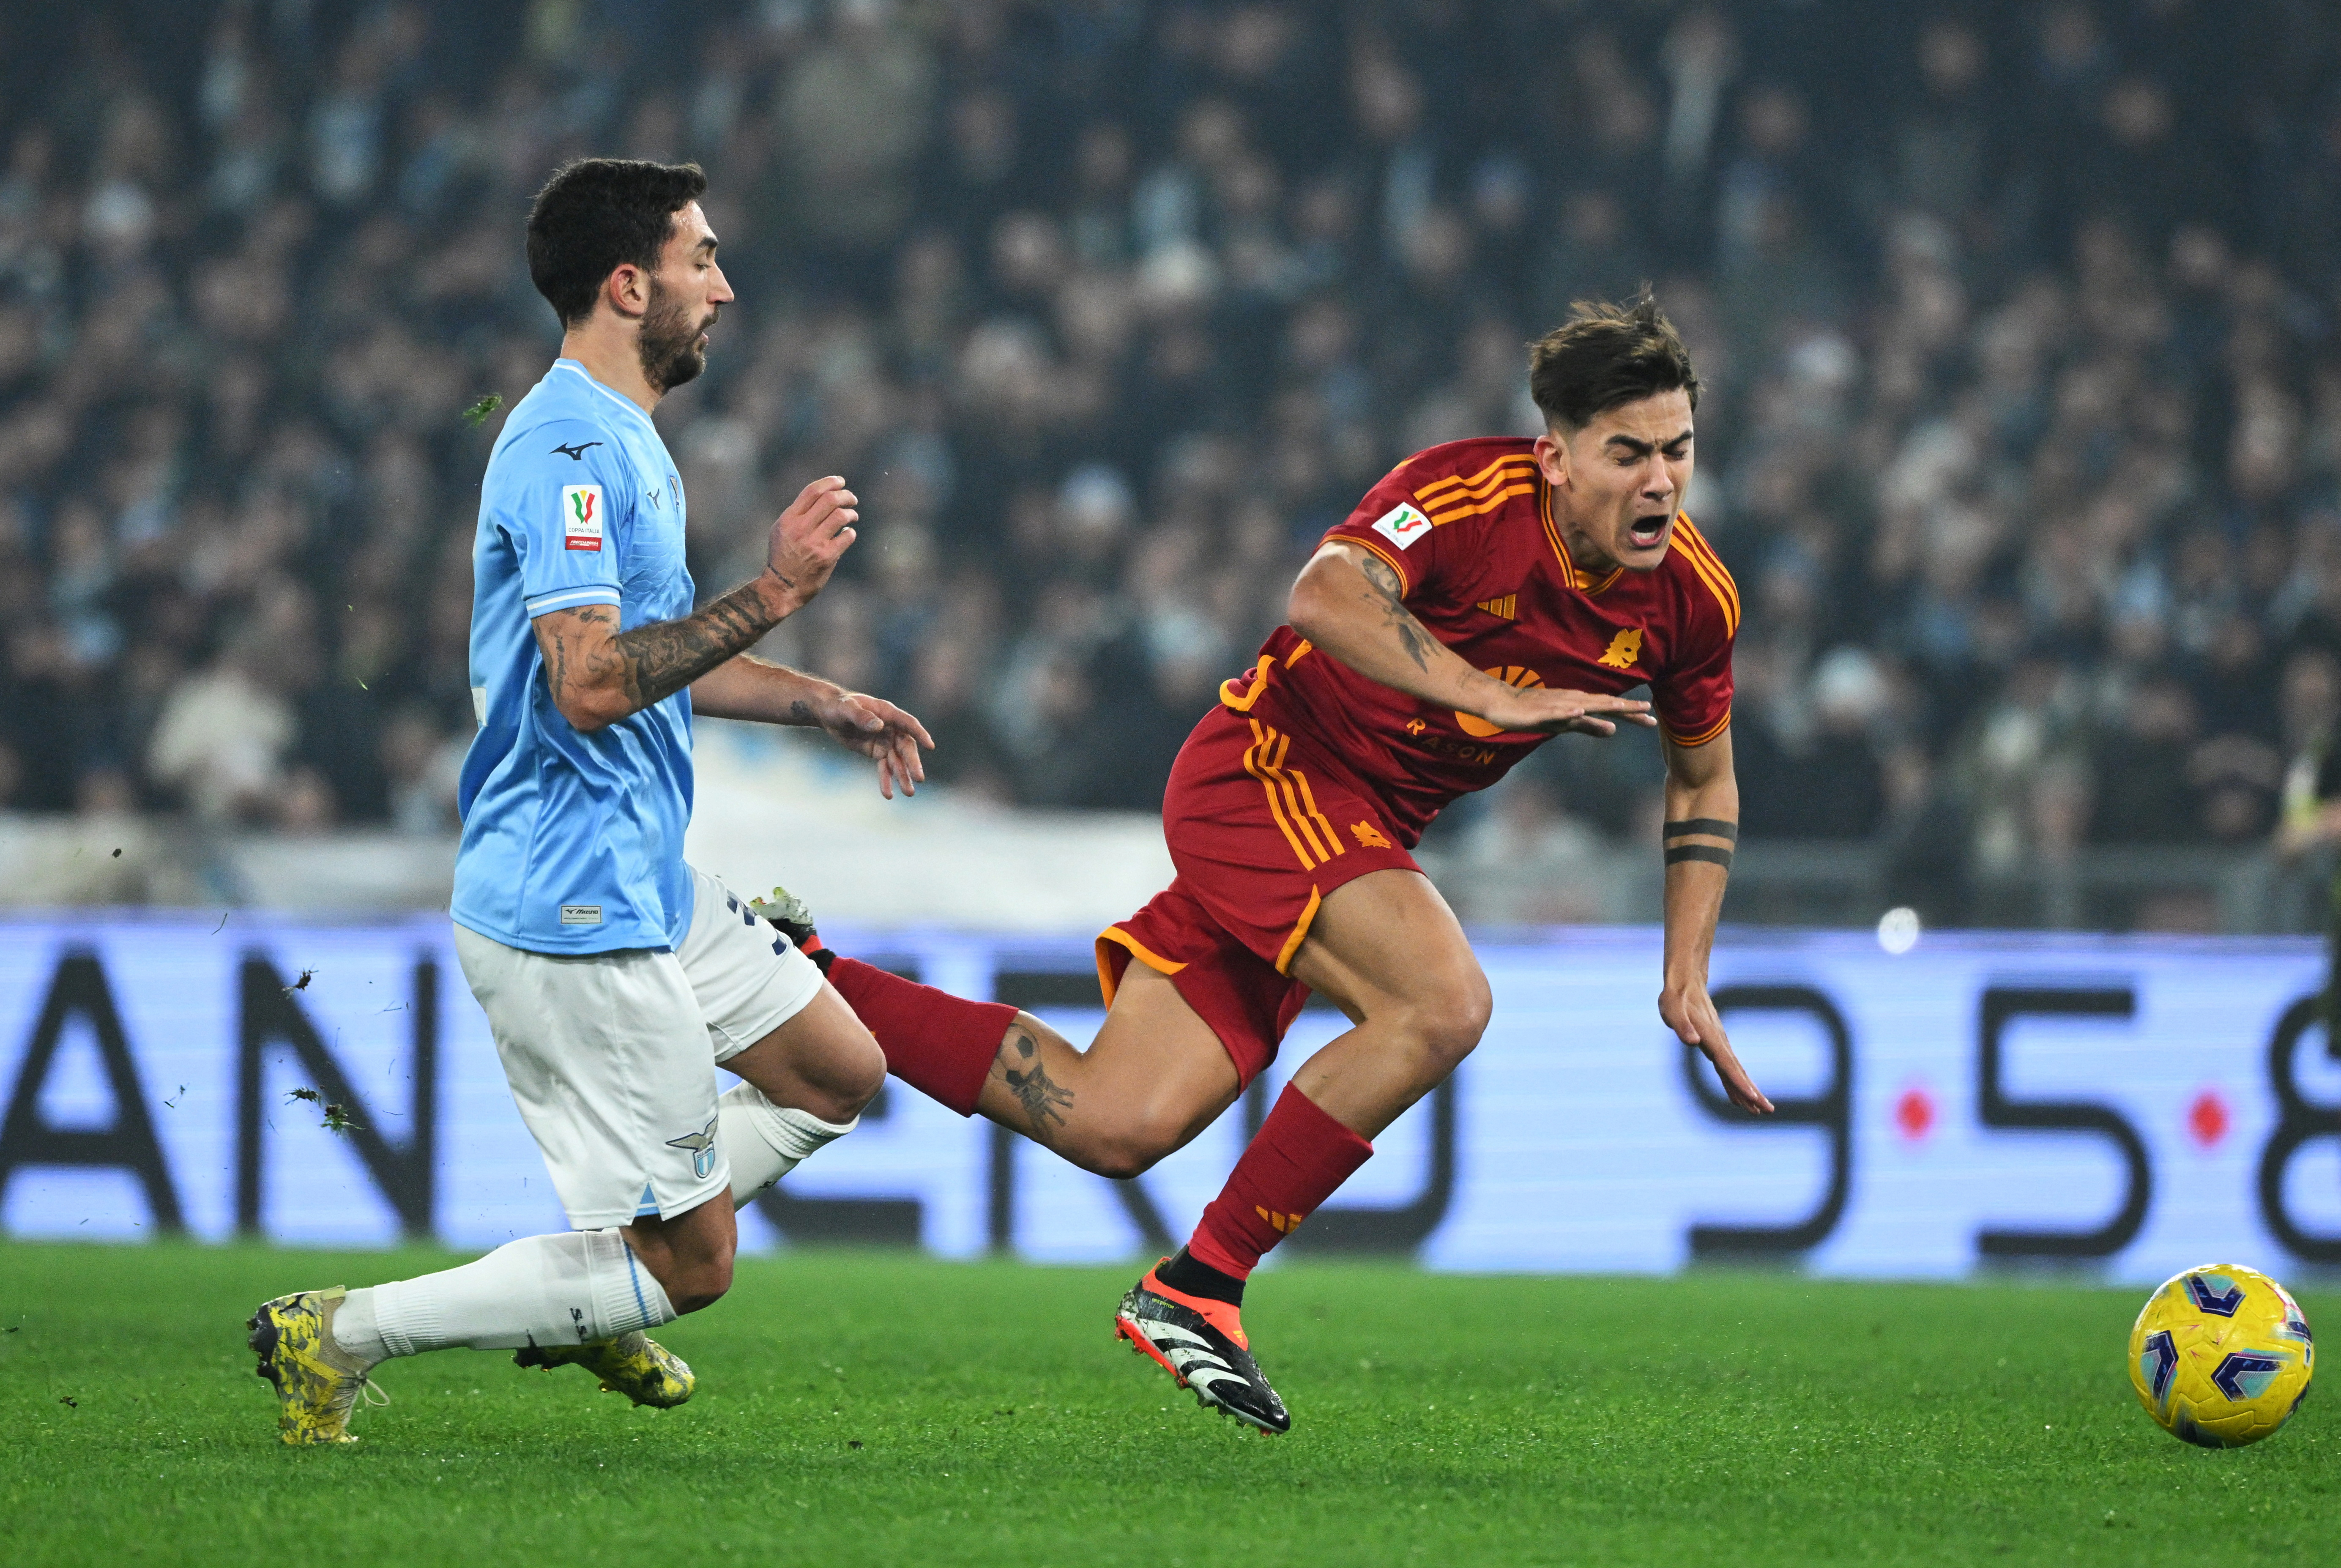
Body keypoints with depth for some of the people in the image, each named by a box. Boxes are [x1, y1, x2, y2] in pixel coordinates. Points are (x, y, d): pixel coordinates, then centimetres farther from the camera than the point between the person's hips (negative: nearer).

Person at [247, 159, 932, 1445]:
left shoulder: (621, 443, 16)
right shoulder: (569, 448, -19)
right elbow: (592, 684, -28)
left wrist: (822, 705, 24)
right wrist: (772, 592, -24)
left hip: (645, 884, 11)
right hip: (572, 914, -11)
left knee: (840, 1075, 19)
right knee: (689, 1266, -6)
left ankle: (591, 1286, 22)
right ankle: (342, 1336, 0)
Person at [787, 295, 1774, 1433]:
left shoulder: (1691, 596, -1)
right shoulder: (1470, 491, -21)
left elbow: (1703, 775, 17)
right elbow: (1327, 594, -38)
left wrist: (1689, 975, 10)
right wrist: (1493, 697, -42)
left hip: (1363, 829, 7)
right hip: (1267, 770, -7)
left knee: (1114, 1129, -2)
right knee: (1443, 1000, -31)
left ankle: (808, 979, 11)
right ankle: (1196, 1286, -20)